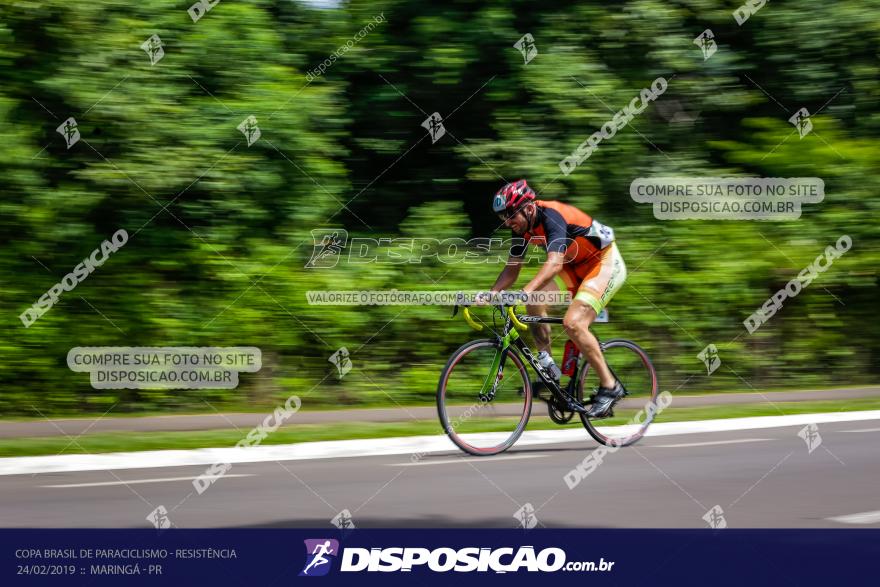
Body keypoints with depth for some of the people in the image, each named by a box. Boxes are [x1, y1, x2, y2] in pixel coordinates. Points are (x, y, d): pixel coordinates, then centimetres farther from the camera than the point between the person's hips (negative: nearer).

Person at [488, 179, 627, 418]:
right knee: (535, 302, -12)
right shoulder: (523, 227, -6)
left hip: (606, 264, -8)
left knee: (573, 323, -24)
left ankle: (609, 386, -12)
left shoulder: (551, 217, -31)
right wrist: (491, 293, -17)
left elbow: (554, 263, -45)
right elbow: (512, 269, 0)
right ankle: (547, 366, 0)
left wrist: (527, 290, -58)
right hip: (575, 267, 8)